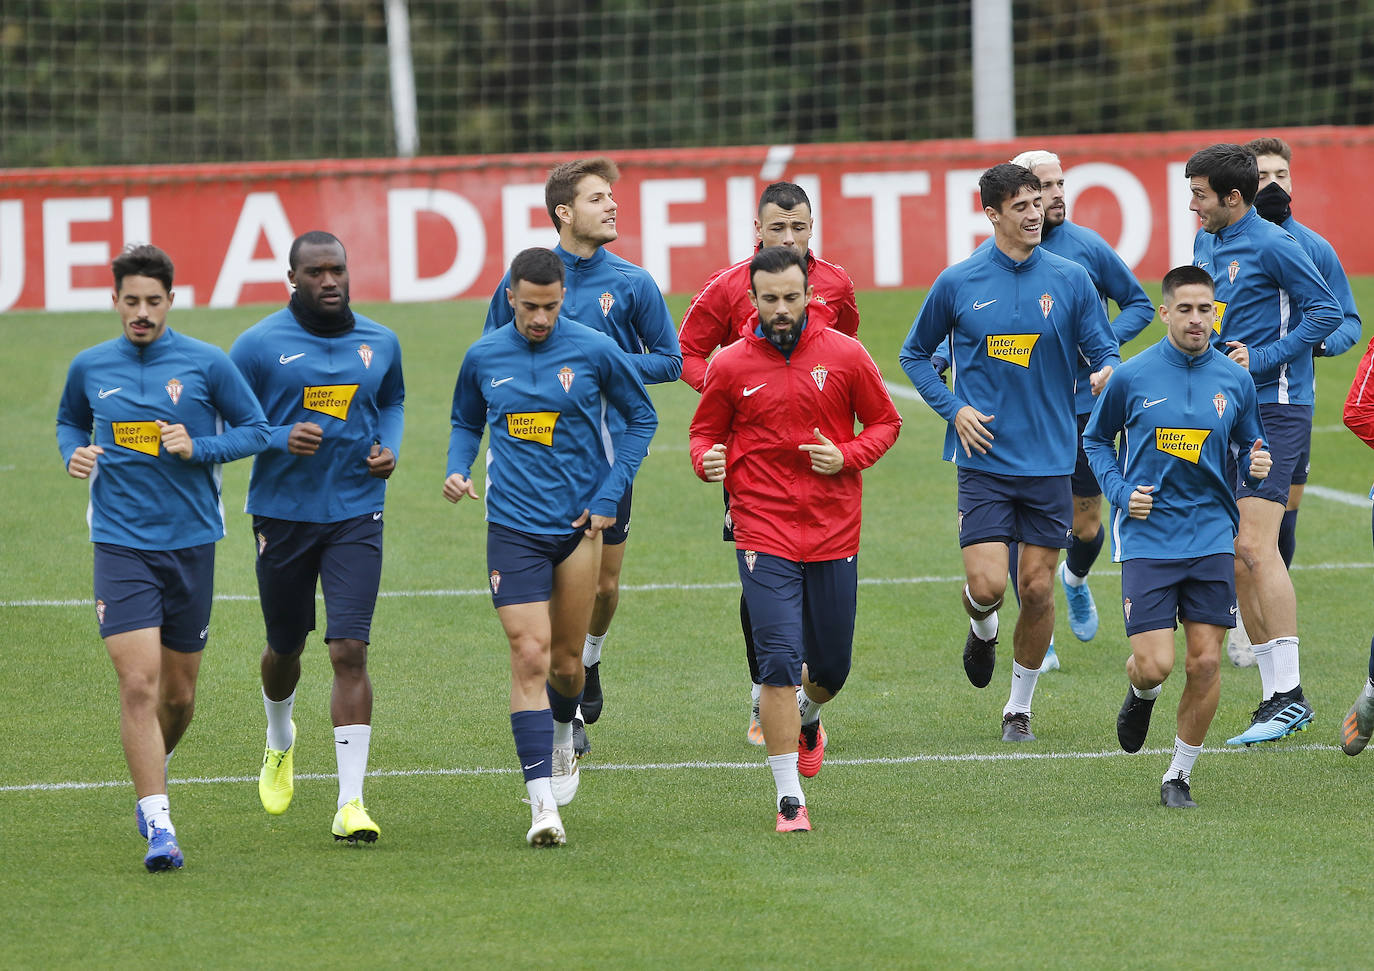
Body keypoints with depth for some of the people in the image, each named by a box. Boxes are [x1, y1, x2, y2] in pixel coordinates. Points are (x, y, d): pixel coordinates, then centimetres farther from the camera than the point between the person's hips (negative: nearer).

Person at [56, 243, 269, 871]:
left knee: (179, 693, 10)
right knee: (138, 684, -14)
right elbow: (69, 419, 21)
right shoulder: (90, 367, 3)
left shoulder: (206, 364, -3)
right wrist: (74, 453, 0)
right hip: (120, 543, -1)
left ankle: (154, 772, 42)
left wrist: (198, 448, -12)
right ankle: (158, 828, -13)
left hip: (190, 542, 1)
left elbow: (254, 429, 4)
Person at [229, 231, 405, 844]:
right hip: (282, 514, -1)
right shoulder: (259, 345, -6)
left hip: (355, 516, 1)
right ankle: (280, 742, 50)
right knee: (285, 647, 15)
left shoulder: (379, 343, 5)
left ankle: (350, 803, -15)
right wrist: (280, 439, -20)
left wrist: (390, 447, 4)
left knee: (349, 651, -12)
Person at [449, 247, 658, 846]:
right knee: (530, 657, -13)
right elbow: (466, 421, 19)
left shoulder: (594, 351, -5)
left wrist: (611, 495, -1)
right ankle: (542, 804, -16)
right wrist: (458, 468, -2)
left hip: (579, 523, 0)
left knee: (566, 661, 10)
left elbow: (641, 418, 7)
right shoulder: (484, 358, 2)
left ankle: (563, 736, 47)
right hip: (513, 528, 0)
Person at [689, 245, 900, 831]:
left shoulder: (846, 356, -1)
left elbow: (885, 423, 9)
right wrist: (707, 460, -13)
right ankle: (790, 798, -7)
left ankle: (804, 714, 47)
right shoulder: (731, 366, -1)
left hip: (834, 534, 2)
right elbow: (705, 432, 10)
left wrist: (847, 457, -10)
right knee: (780, 660, -14)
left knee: (831, 668, 9)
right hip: (764, 534, -2)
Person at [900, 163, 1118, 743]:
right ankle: (983, 630, 26)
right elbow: (915, 354, 13)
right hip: (985, 459, -1)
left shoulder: (1070, 280, 2)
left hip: (1050, 460, 1)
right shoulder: (958, 284, 1)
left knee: (1037, 589, 1)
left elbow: (1103, 349, 5)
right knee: (986, 585, -12)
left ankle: (1019, 708, 18)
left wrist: (1108, 371, -20)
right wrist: (953, 409, -2)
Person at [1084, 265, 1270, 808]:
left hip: (1211, 535, 2)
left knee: (1205, 662, -4)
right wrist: (1120, 492, -3)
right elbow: (1096, 439, 13)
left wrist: (1257, 464, -7)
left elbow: (1249, 447, 16)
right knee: (1154, 664, -11)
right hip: (1147, 538, -2)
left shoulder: (1235, 381, 4)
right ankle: (1142, 693, 28)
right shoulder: (1131, 377, -2)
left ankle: (1179, 776, 13)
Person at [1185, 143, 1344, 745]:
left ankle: (1290, 694, -16)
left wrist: (1262, 358, -15)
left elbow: (1326, 311, -10)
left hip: (1273, 408, -9)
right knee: (1236, 559, 6)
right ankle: (1274, 696, 12)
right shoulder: (1205, 244, 14)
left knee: (1254, 547, -17)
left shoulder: (1271, 245, -11)